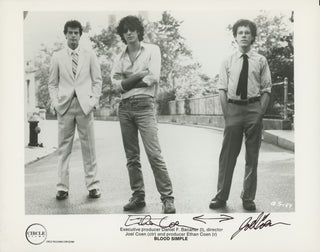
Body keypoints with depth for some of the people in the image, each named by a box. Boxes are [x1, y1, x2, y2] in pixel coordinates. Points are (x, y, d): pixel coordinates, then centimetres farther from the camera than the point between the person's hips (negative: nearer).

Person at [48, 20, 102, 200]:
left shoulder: (90, 55, 9)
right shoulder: (57, 57, 10)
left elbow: (97, 80, 10)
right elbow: (53, 83, 12)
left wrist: (94, 100, -2)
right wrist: (55, 102, 0)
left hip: (85, 104, 0)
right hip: (64, 106, 1)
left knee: (89, 146, 0)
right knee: (64, 147, 1)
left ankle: (93, 185, 7)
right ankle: (63, 187, 7)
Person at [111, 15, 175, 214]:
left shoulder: (152, 50, 5)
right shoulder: (121, 57, 17)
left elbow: (153, 77, -9)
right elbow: (115, 82, 3)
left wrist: (127, 82, -2)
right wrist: (139, 75, -8)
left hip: (144, 104, -5)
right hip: (125, 107, 5)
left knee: (154, 153, -13)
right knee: (132, 156, 6)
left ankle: (167, 198, -7)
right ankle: (138, 196, 14)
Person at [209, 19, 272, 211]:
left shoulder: (261, 61, 5)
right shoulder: (228, 62, 8)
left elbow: (266, 90, 2)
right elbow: (223, 90, 4)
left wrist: (260, 114, -8)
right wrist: (226, 115, -5)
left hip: (254, 107, 0)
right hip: (233, 108, 0)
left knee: (252, 156, 5)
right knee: (227, 155, 2)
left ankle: (248, 198, 15)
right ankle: (221, 197, 11)